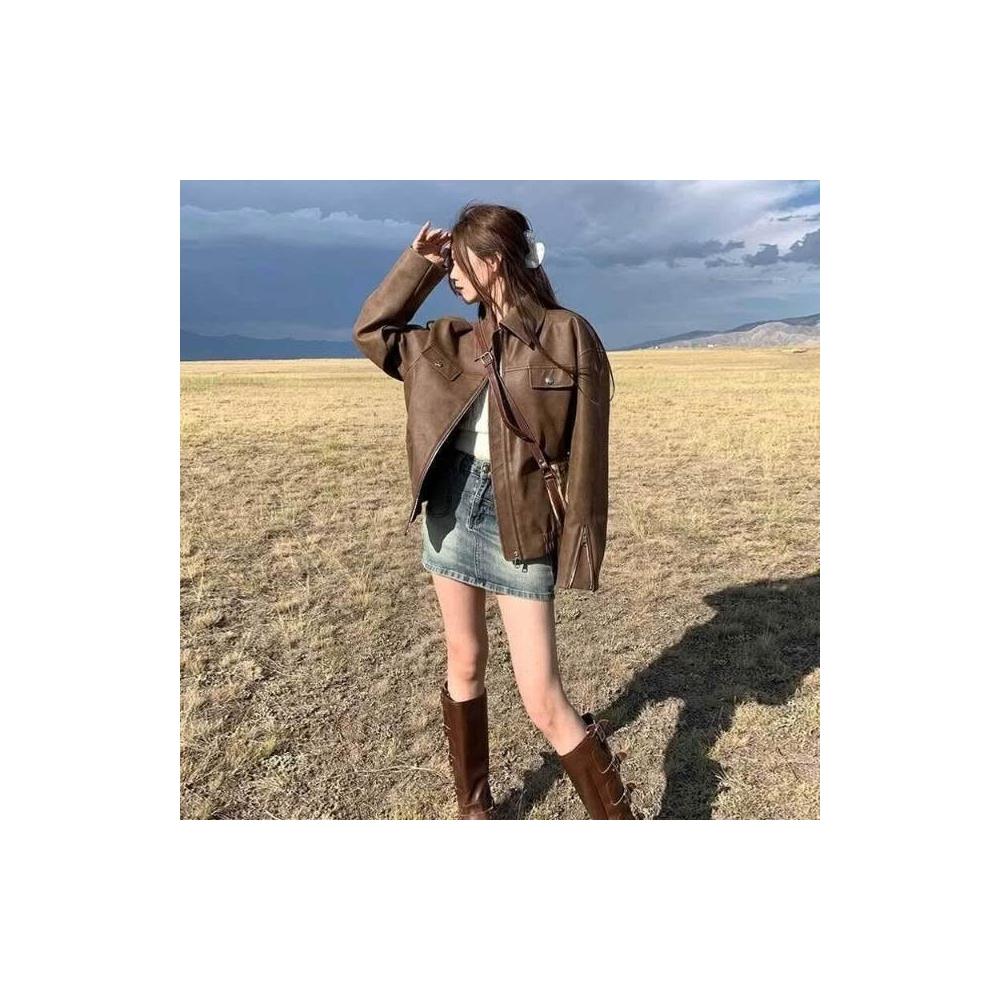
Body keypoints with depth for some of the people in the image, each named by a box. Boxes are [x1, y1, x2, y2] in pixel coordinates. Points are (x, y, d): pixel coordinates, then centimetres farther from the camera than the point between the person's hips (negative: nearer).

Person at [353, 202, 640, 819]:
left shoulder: (566, 335, -8)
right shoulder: (457, 340, 8)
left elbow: (586, 449, -9)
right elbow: (372, 331, 17)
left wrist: (580, 545, -12)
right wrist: (418, 261, 9)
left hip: (520, 521, -6)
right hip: (453, 507, 6)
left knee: (544, 702, -4)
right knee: (465, 665, 16)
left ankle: (618, 816, 18)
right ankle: (475, 806, 37)